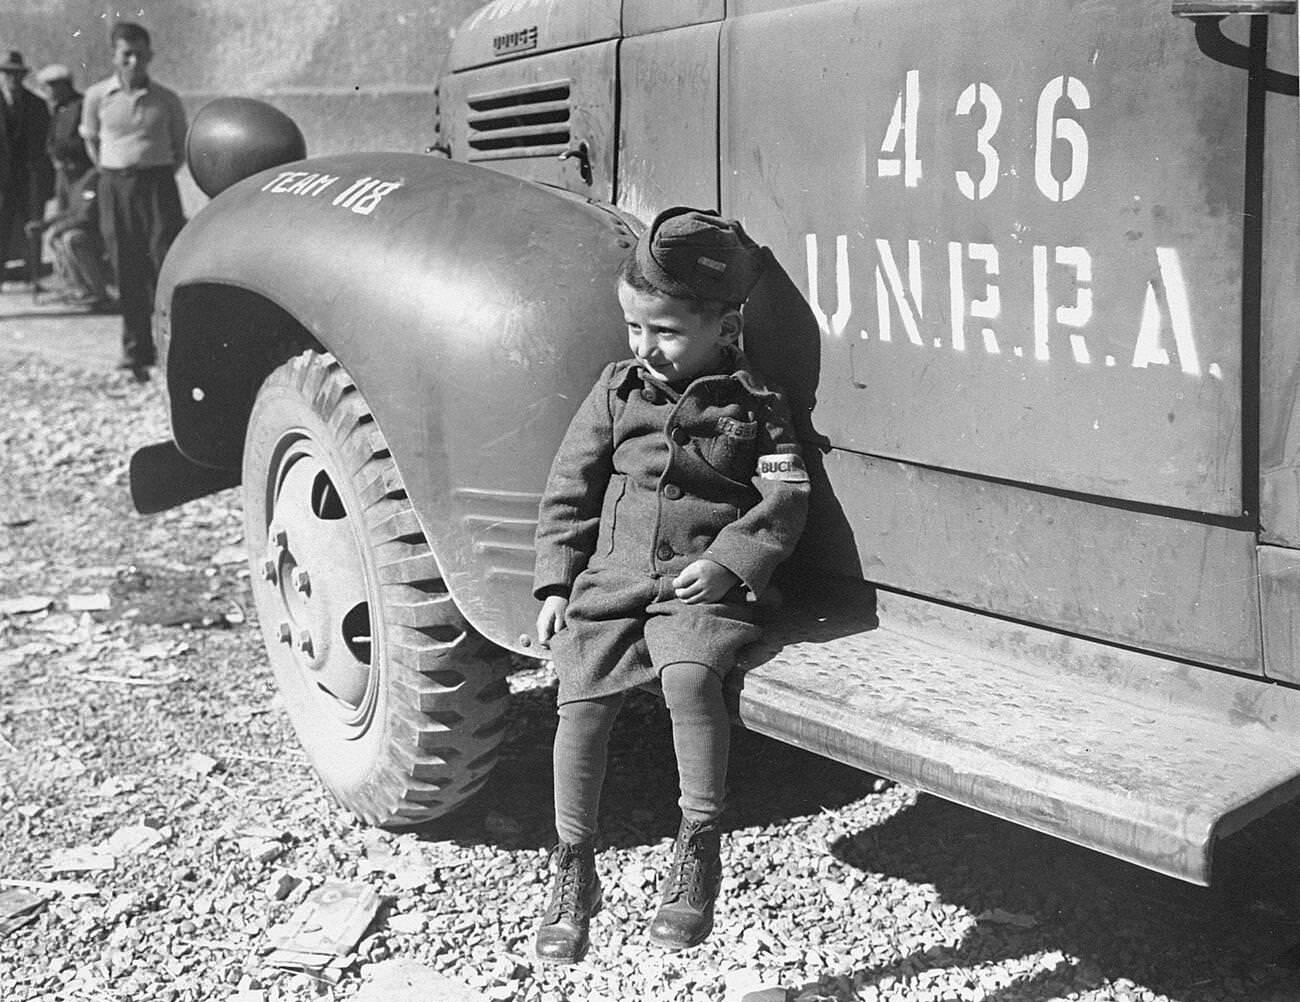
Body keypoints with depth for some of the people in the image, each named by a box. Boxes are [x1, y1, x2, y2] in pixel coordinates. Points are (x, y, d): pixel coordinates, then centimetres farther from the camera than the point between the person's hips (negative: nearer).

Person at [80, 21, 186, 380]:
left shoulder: (166, 100, 2)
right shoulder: (97, 96, 3)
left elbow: (180, 148, 13)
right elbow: (90, 140, 17)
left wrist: (162, 175, 5)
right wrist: (109, 172, 10)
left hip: (158, 184, -1)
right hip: (114, 188, 1)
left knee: (165, 262, -8)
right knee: (127, 270, 2)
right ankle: (135, 348, 10)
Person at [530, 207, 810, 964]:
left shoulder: (753, 404, 3)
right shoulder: (616, 392, 11)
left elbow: (785, 501, -2)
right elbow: (569, 490, 13)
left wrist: (729, 562, -16)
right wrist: (556, 583, 6)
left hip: (704, 587, -3)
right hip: (611, 582, 4)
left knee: (690, 675, -32)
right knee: (582, 703, -10)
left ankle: (700, 846, -16)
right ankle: (574, 875, 6)